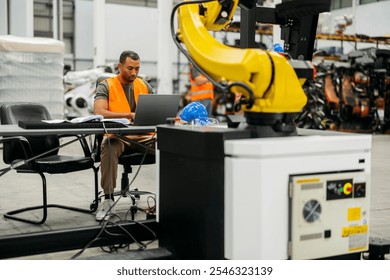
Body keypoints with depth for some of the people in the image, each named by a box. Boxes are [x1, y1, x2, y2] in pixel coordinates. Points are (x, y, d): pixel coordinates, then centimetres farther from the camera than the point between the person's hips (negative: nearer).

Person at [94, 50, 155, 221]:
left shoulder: (145, 86, 13)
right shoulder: (106, 86, -1)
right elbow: (99, 112, -17)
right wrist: (130, 115, -23)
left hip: (142, 136, 4)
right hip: (117, 136, -3)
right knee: (109, 147, -38)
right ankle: (108, 201, -28)